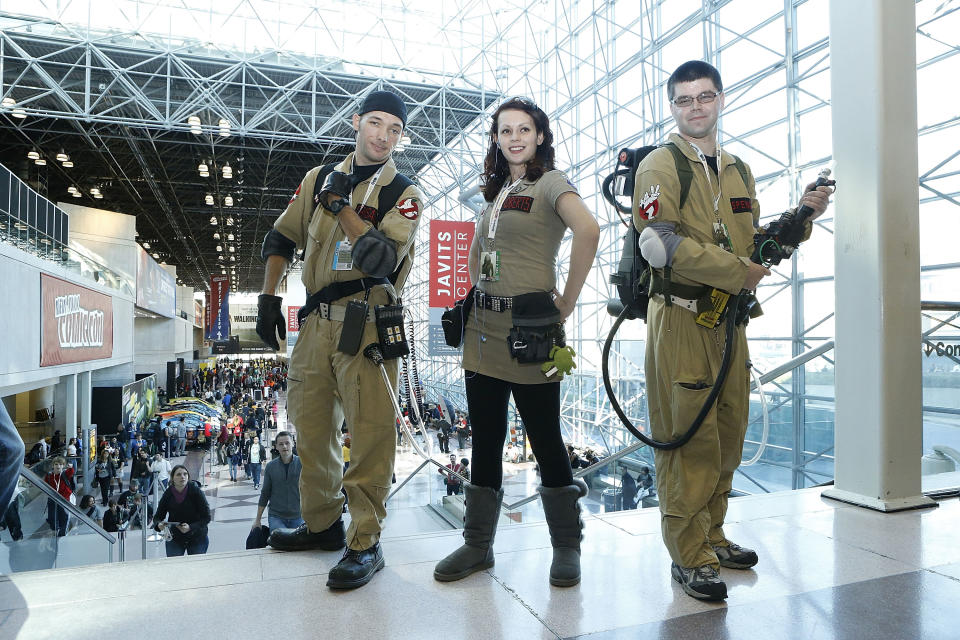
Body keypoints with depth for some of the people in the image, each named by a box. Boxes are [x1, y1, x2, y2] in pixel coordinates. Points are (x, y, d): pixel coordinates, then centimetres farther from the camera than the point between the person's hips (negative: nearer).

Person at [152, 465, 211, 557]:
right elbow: (157, 516, -3)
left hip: (197, 538, -2)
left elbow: (206, 517, -16)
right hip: (175, 538, 2)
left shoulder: (196, 491, -18)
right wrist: (159, 524, -24)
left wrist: (190, 527, -30)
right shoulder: (168, 494, -11)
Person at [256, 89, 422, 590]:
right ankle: (322, 524, 31)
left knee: (369, 433, -8)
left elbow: (382, 259, -15)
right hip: (316, 322, 6)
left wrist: (342, 207, -13)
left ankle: (365, 543, 5)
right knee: (311, 428, 14)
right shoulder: (319, 178, 15)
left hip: (365, 323, -5)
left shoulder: (403, 194, 1)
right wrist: (268, 296, 10)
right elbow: (281, 239, 19)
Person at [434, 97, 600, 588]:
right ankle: (478, 543, 23)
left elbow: (587, 230, -22)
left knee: (544, 436, 3)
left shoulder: (550, 182, -3)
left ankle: (566, 546, 20)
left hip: (529, 327, -7)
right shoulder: (496, 191, 18)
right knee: (485, 437, 10)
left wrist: (567, 302, -18)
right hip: (483, 326, 7)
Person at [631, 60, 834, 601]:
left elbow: (752, 243, 21)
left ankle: (712, 536, 30)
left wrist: (802, 214, 7)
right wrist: (736, 272, -17)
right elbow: (661, 242, -17)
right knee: (688, 440, -3)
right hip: (681, 320, -7)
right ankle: (689, 556, 9)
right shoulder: (660, 165, -4)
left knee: (728, 437, 14)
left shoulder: (738, 170, 19)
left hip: (730, 321, 7)